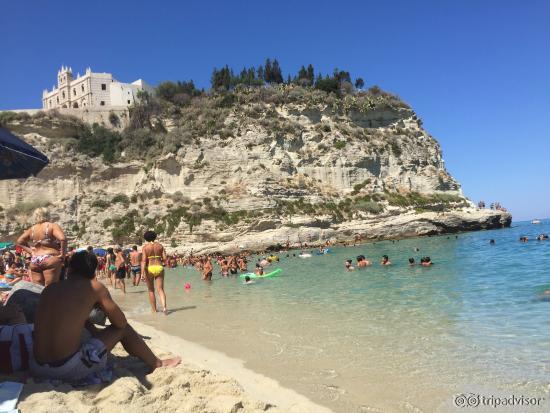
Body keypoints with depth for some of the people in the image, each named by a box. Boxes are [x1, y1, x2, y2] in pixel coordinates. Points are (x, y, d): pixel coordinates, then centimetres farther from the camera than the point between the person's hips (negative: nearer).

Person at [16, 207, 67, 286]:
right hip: (50, 260, -5)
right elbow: (62, 239, -19)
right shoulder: (52, 226, -4)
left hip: (35, 261, 5)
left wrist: (31, 252, 15)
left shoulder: (32, 229, 12)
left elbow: (19, 242, 20)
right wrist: (63, 255, -11)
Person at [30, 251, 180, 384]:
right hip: (70, 370, -6)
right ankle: (157, 364, 31)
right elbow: (121, 323, 3)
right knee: (123, 329, 12)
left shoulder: (49, 288, 10)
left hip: (37, 369, 6)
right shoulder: (95, 287, -4)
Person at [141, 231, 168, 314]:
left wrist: (142, 272, -17)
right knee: (160, 290, 2)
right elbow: (164, 259, 2)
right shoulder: (160, 245, 6)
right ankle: (164, 307, -18)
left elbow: (144, 260, -12)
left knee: (151, 290, 13)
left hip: (149, 269, -2)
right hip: (159, 268, 2)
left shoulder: (145, 247, -2)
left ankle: (154, 310, 18)